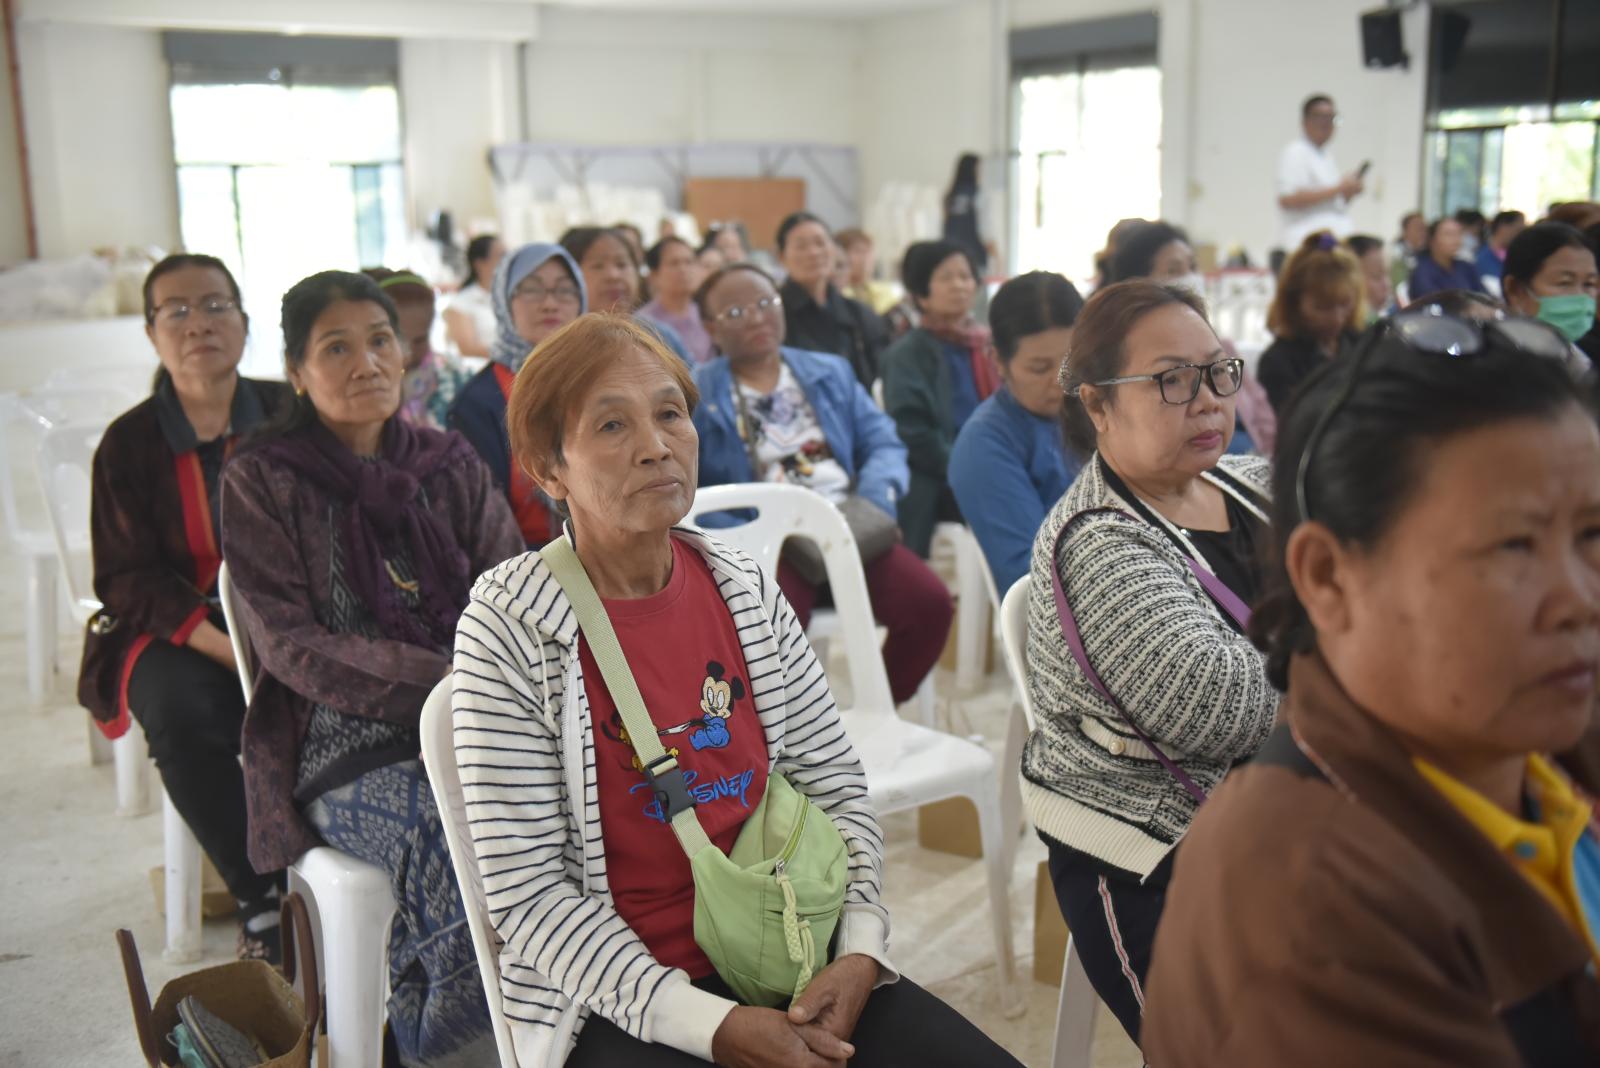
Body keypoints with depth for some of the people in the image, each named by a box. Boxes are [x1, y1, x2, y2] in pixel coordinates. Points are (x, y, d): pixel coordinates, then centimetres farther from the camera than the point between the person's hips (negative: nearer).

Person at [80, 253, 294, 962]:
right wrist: (224, 648, -19)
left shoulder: (290, 418, 4)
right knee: (182, 715, -31)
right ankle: (261, 900, -15)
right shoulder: (129, 443, 2)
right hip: (176, 630, 0)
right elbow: (127, 579, -3)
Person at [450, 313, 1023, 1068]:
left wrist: (859, 949, -9)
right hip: (615, 1001, -4)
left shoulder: (746, 590, 3)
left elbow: (836, 787, 7)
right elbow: (529, 895, -12)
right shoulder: (509, 632, -10)